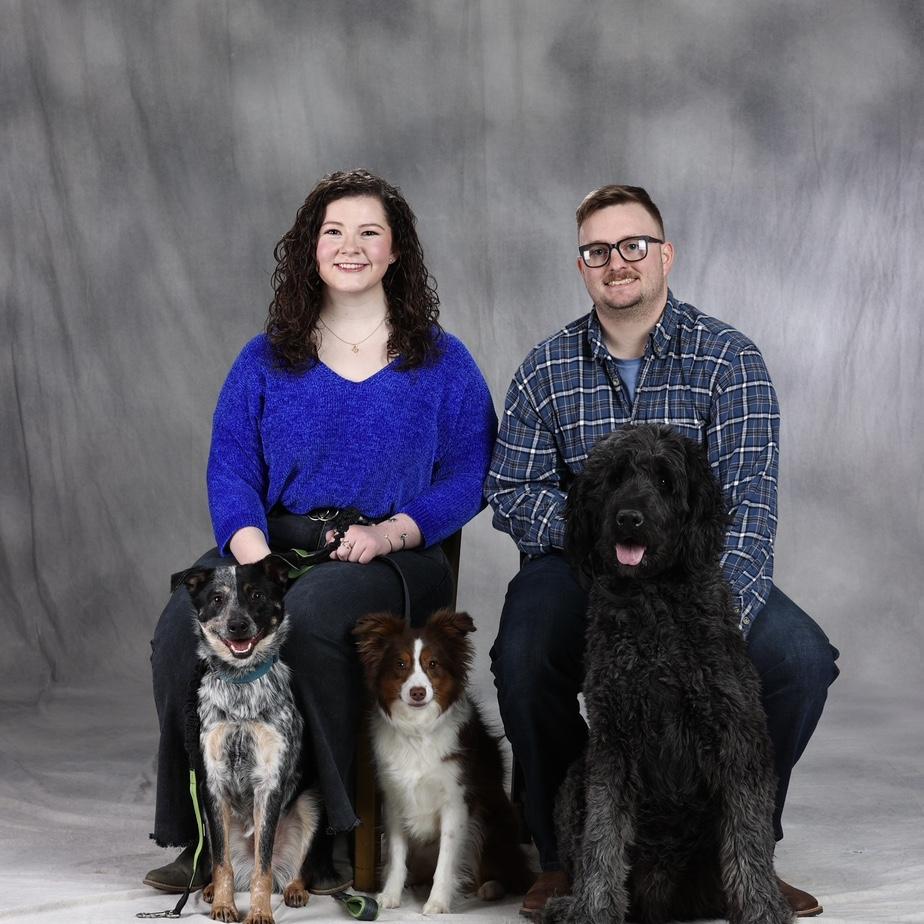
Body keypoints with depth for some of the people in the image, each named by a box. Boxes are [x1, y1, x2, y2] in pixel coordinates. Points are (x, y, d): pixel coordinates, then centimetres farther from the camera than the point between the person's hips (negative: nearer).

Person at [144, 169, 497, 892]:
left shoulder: (441, 360, 10)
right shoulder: (267, 359, 15)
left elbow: (469, 474, 4)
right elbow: (230, 469, 7)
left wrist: (390, 533, -14)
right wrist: (252, 554, -13)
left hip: (392, 555, -2)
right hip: (272, 542, 3)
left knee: (310, 611, -37)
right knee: (183, 626, -29)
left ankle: (331, 837, -25)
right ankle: (202, 837, -17)